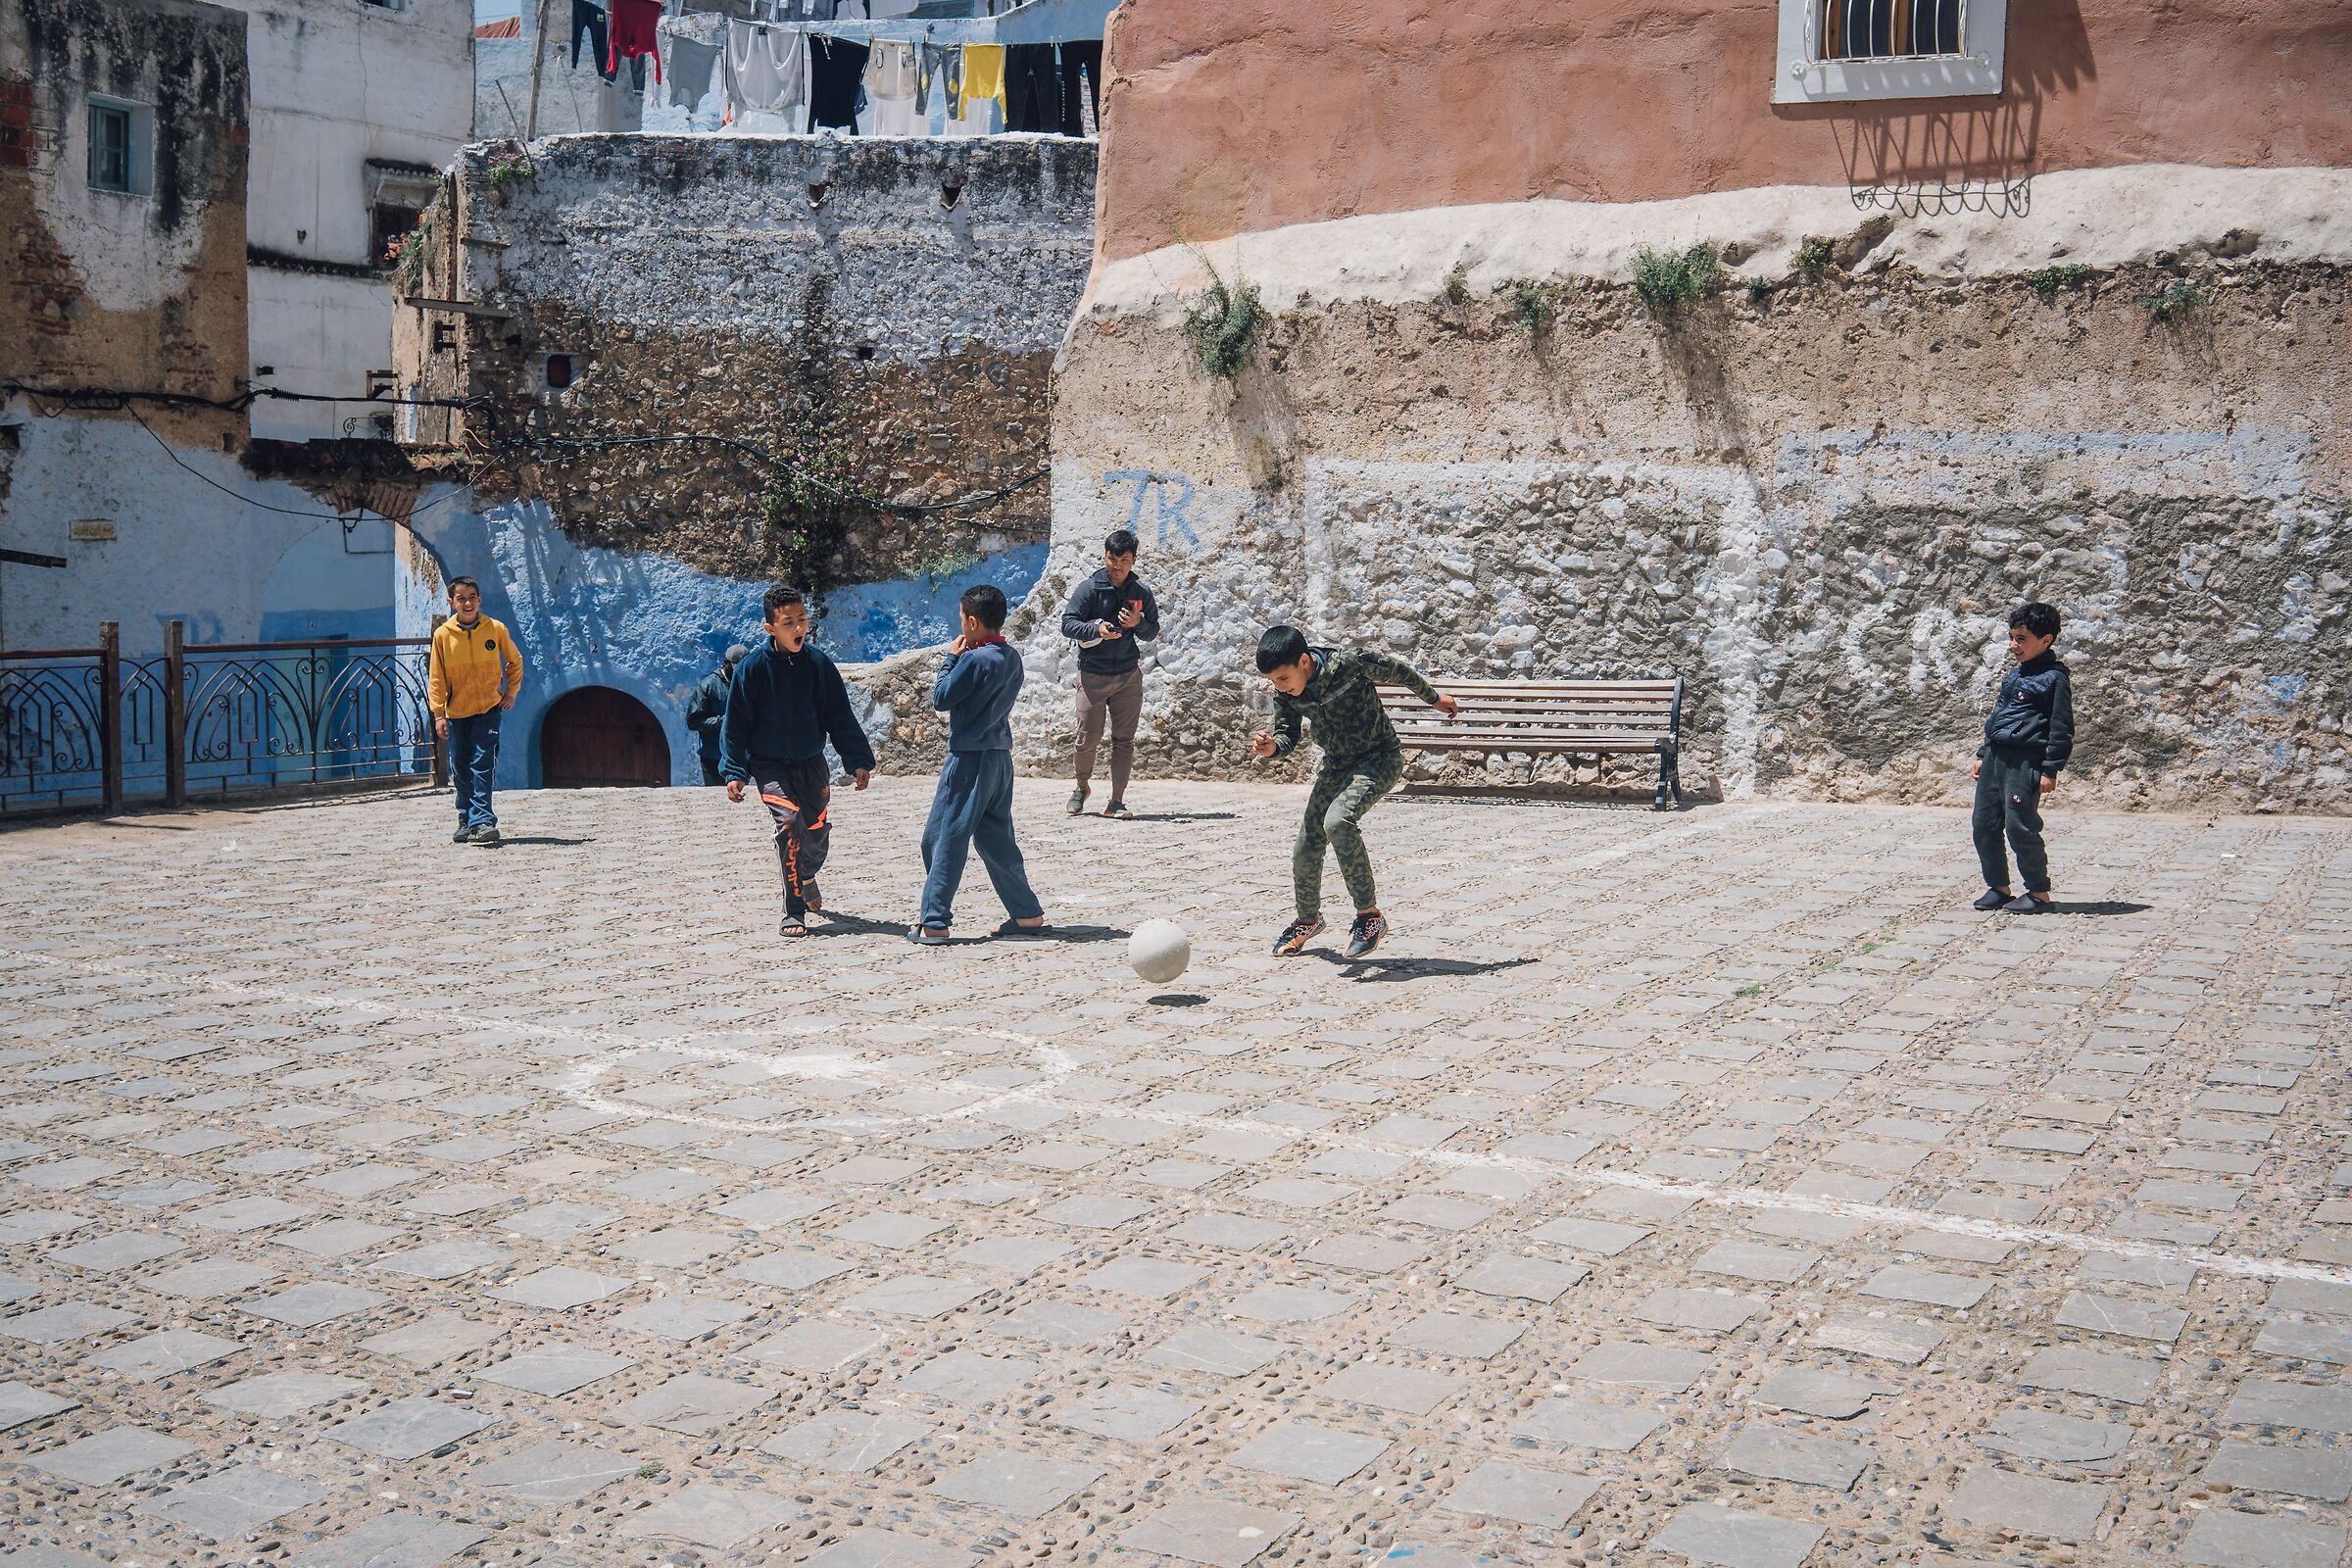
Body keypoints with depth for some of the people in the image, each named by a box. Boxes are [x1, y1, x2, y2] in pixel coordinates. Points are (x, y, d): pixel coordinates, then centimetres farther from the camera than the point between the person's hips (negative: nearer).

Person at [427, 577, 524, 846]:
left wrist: (511, 692, 5)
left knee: (482, 766, -12)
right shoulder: (443, 635, -3)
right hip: (456, 712, 2)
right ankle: (466, 822, 20)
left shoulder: (496, 630, -4)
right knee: (460, 770, 8)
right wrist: (438, 714, -4)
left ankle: (482, 821, -15)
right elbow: (436, 678, 0)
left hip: (488, 710, -2)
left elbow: (514, 661, 13)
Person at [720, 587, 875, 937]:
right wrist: (734, 772, -11)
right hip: (769, 765, -3)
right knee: (790, 821, -24)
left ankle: (806, 876, 45)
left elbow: (840, 718, 4)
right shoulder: (753, 667, -10)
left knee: (818, 832, 7)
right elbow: (735, 724, -5)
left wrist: (858, 761, -2)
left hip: (812, 764, 4)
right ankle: (793, 913, -17)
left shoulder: (818, 664, -2)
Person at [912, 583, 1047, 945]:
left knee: (943, 837, -2)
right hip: (1000, 756, 8)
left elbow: (940, 699, -10)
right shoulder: (1012, 657, 9)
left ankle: (934, 922, -1)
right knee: (995, 839, 15)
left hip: (970, 759, -8)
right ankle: (1028, 914, 15)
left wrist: (951, 657, 0)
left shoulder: (975, 659, -16)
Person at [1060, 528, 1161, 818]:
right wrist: (1097, 628, -23)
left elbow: (1153, 633, 11)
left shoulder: (1141, 592, 6)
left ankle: (1117, 800, 6)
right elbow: (1067, 624, -6)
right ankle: (1082, 786, 25)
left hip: (1128, 675, 2)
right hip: (1092, 674, -2)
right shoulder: (1089, 588, -3)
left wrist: (1138, 623, -11)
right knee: (1088, 737, -1)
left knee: (1124, 740, 1)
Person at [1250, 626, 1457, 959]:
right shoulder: (1285, 694, -10)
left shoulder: (1352, 664, -25)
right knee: (1306, 847, 3)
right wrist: (1271, 748, -24)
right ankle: (1308, 920, 33)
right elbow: (1289, 735, 2)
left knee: (1337, 821, -31)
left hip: (1379, 759, -6)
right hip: (1336, 766, 6)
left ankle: (1369, 916, -21)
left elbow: (1399, 673, -7)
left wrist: (1433, 698, 11)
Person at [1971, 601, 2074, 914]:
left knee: (2019, 826, -10)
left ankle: (2039, 892, 2)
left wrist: (2050, 770, -14)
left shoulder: (2054, 678, -7)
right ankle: (1998, 887, 19)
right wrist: (1983, 756, 22)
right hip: (1995, 756, 8)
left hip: (2025, 761, -8)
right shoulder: (2014, 676, 19)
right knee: (1983, 824, 7)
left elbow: (2061, 728, -10)